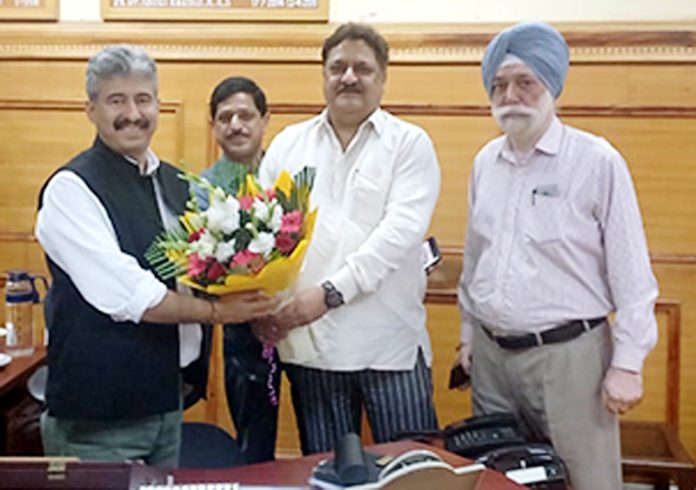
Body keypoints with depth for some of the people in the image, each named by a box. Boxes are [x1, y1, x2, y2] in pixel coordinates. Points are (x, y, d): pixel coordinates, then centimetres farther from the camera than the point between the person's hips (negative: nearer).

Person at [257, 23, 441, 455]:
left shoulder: (410, 143, 1)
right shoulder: (288, 145, 11)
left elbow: (400, 230, -13)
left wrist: (331, 292, -21)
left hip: (391, 344, -2)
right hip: (309, 341, 3)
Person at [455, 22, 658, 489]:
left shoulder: (598, 162, -10)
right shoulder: (485, 162, 6)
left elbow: (631, 273, -9)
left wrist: (627, 363, -11)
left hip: (568, 354, -5)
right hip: (491, 354, 5)